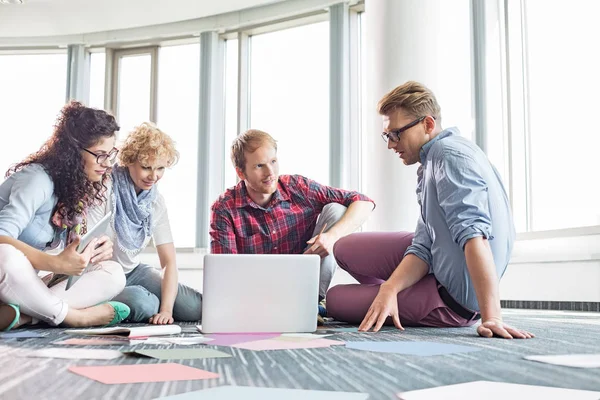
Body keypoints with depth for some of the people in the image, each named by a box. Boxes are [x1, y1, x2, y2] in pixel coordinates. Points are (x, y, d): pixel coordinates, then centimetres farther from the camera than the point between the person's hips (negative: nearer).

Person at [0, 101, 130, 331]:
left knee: (112, 273, -10)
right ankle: (72, 316, -19)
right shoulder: (38, 179, -21)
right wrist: (56, 264, -42)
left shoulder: (79, 187, 5)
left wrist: (94, 251, -17)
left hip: (23, 282, 8)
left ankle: (19, 315, -27)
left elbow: (66, 248, 4)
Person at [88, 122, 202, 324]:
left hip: (133, 272, 5)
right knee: (142, 303, -35)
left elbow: (169, 261, -5)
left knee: (196, 307, -17)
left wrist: (166, 309, -20)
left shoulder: (156, 202, -2)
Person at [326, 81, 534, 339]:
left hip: (456, 298, -9)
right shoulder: (431, 162, 11)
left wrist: (491, 318, -38)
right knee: (346, 248, 14)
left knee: (335, 298, 0)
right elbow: (424, 247, 1)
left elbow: (474, 234, -31)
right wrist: (389, 289, -16)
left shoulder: (449, 153, -19)